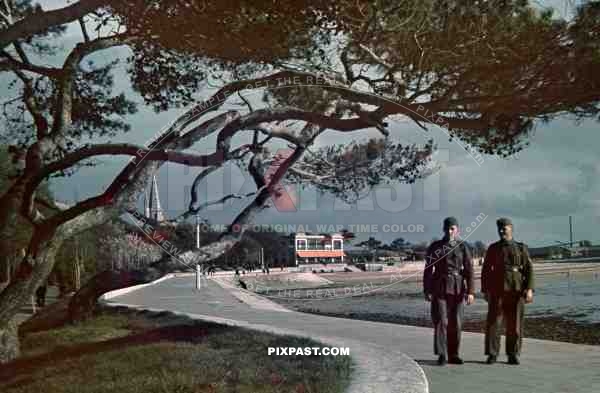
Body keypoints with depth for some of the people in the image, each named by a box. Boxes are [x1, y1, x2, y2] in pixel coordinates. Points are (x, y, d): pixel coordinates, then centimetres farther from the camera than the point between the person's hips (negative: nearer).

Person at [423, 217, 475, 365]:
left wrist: (470, 292, -10)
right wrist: (427, 291, -6)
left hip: (457, 289, 2)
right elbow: (428, 270, 0)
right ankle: (442, 355, -3)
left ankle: (453, 354, 15)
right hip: (439, 288, -2)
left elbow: (469, 271, -1)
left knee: (456, 323, 4)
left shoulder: (463, 247, 3)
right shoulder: (434, 247, 0)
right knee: (441, 321, -8)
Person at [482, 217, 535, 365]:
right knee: (493, 322, -5)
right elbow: (485, 270, 7)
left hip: (516, 290, 0)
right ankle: (492, 354, 3)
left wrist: (529, 289, -11)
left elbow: (529, 269, 0)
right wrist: (485, 290, 0)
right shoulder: (493, 248, 7)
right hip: (497, 290, 0)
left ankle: (513, 355, 12)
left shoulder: (521, 248, 6)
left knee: (515, 324, 2)